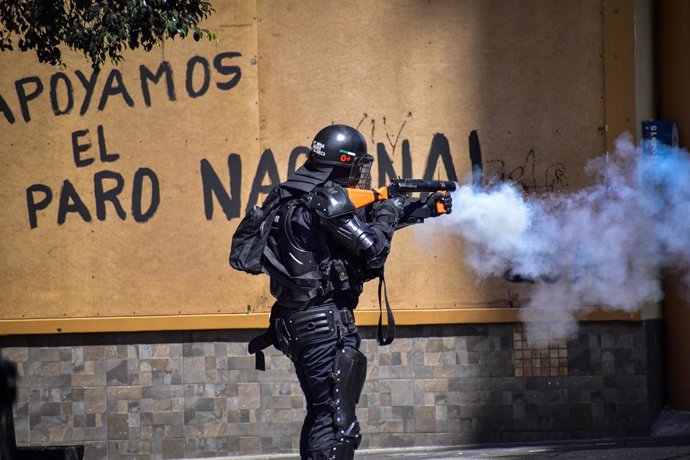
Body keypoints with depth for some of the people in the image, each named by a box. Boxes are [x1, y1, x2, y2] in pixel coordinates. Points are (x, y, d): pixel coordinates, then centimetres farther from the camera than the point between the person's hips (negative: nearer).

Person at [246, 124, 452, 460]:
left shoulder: (297, 196, 15)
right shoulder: (327, 199, -14)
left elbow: (363, 218, 25)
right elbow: (373, 250, -14)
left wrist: (426, 207, 26)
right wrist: (388, 213, 4)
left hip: (296, 324, 10)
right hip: (325, 322, -10)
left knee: (322, 414, 20)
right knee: (336, 423, -12)